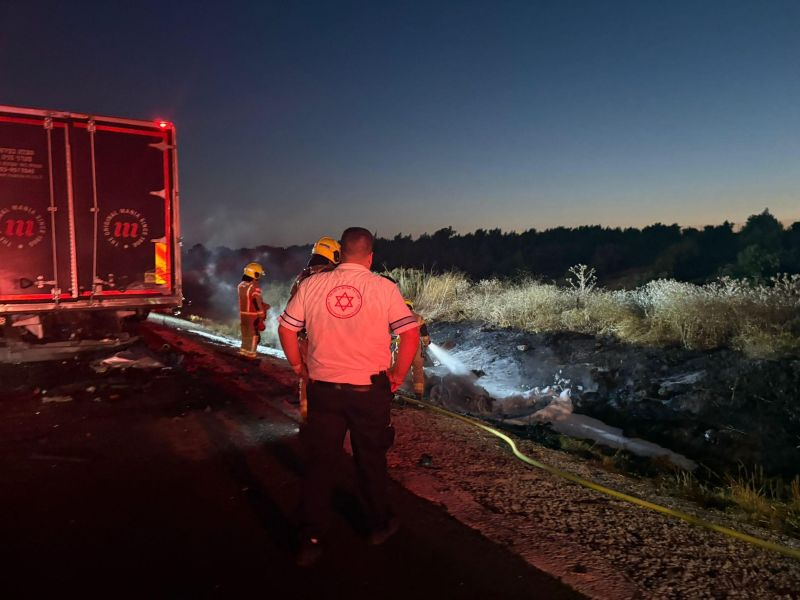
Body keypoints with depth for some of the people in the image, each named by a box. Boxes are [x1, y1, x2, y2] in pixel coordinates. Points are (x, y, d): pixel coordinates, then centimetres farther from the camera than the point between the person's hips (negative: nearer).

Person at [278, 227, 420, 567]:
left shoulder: (311, 285, -2)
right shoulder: (383, 288, -8)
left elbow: (285, 328, 2)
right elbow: (411, 334, -12)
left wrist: (298, 366, 14)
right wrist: (397, 376, 0)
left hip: (323, 389, 2)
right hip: (370, 390, -1)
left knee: (320, 463, 12)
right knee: (371, 460, 17)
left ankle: (312, 540, 19)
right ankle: (379, 526, 36)